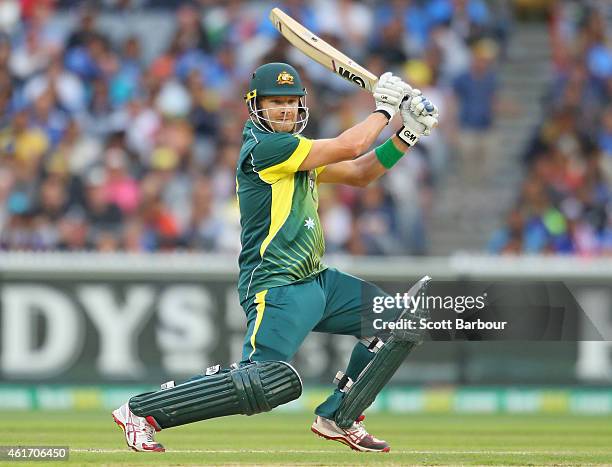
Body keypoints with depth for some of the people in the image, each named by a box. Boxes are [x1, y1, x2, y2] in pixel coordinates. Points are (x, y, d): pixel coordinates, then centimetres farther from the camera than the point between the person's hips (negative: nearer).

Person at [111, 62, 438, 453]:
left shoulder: (296, 151, 17)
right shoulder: (263, 145, -13)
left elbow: (360, 174, 20)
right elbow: (348, 147, -15)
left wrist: (407, 135, 9)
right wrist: (384, 109, -1)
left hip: (317, 280, 10)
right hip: (277, 287, -10)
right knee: (268, 384, -25)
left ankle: (338, 418, 17)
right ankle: (142, 410, -14)